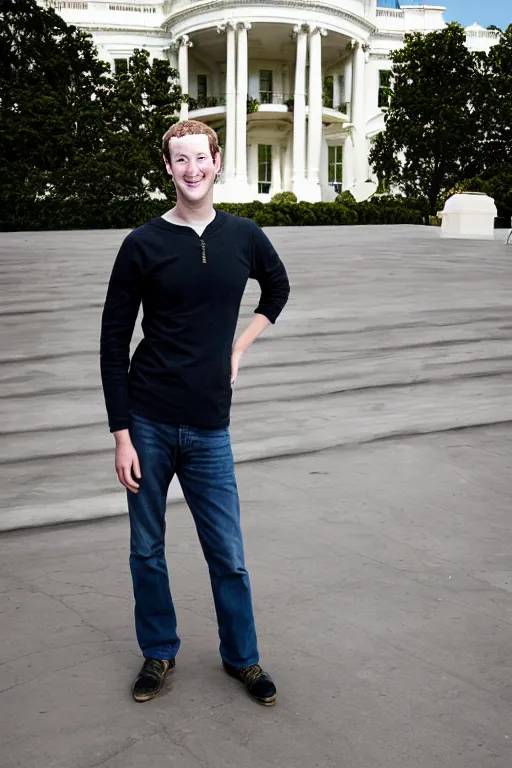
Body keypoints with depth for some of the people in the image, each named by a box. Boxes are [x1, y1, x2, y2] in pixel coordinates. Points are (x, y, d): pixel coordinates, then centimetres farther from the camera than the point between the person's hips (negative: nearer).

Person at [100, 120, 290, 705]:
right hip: (148, 425, -1)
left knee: (228, 555, 7)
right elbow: (113, 344, -2)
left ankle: (242, 658, 29)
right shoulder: (143, 245, -4)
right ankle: (159, 653, 32)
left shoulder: (244, 237, 2)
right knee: (147, 550, 11)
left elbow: (277, 288, 24)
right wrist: (121, 436, -7)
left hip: (209, 427, 1)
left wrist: (239, 348, 9)